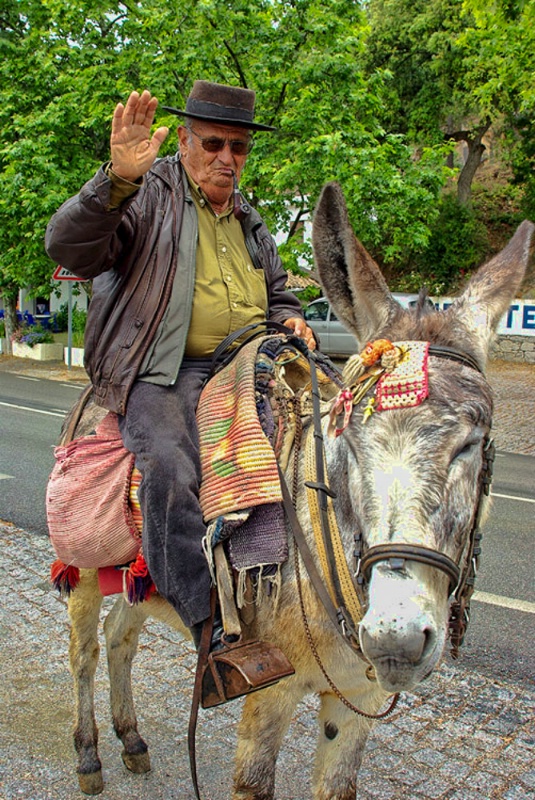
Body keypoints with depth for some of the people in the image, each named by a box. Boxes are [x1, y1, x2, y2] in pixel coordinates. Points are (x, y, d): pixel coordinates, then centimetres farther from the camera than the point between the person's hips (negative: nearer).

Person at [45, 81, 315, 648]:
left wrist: (289, 321, 10)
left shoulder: (248, 219, 25)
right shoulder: (148, 195, 5)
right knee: (171, 469, -33)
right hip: (164, 373, -6)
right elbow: (68, 248, -11)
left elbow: (277, 295, 35)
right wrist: (119, 178, -26)